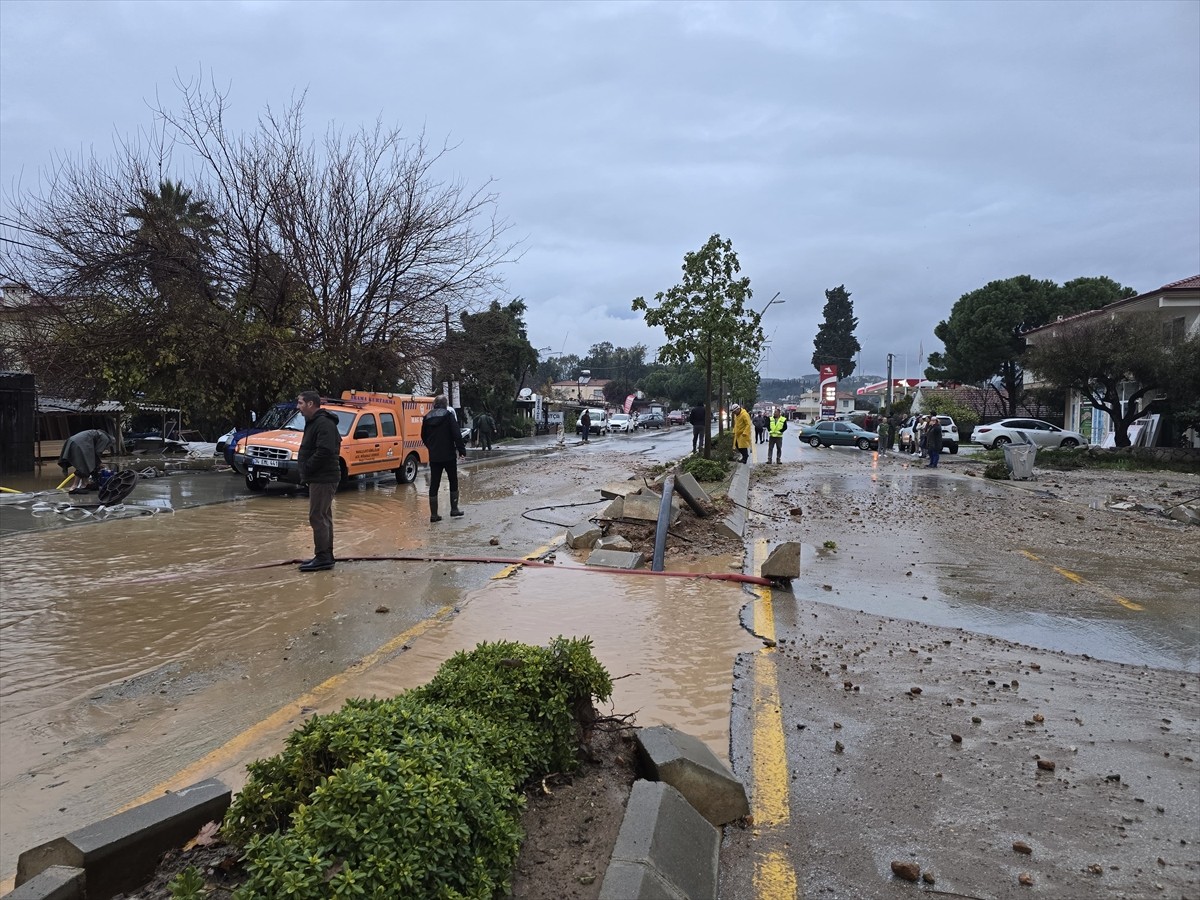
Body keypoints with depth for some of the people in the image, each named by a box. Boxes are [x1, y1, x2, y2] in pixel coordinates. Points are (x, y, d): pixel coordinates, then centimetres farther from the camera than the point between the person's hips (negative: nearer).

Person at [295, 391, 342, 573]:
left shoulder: (324, 424, -17)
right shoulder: (314, 423, 18)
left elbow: (324, 451, -28)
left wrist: (307, 468, -18)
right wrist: (305, 469, 9)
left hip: (323, 478, -11)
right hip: (319, 478, 11)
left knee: (317, 517, -10)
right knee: (323, 517, 15)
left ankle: (322, 557, -7)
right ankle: (326, 556, 23)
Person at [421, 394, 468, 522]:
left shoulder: (427, 417, 7)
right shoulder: (448, 415, -7)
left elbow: (424, 437, 16)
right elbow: (457, 435, -14)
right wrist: (462, 450, -8)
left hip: (434, 457, 4)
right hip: (449, 456, -3)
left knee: (434, 485, 4)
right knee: (453, 482, 12)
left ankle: (433, 514, 3)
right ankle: (454, 509, 12)